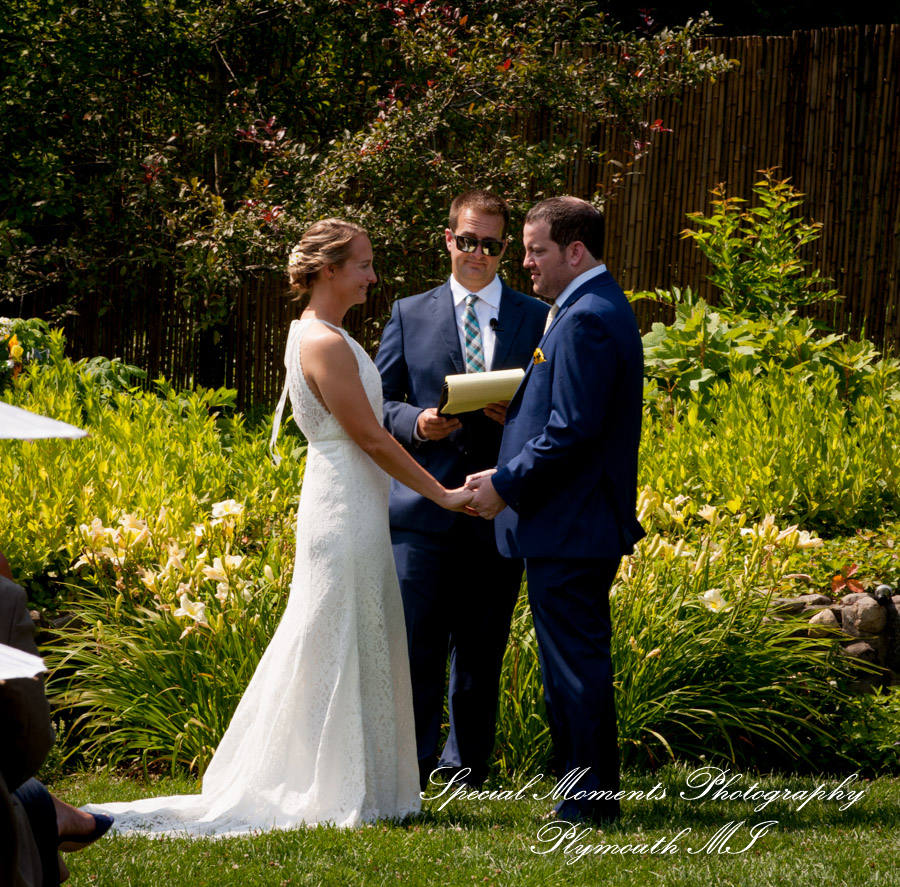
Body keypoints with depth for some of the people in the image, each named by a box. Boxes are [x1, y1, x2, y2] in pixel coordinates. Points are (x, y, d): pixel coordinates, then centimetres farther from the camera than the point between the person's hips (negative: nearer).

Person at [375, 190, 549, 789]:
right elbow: (378, 402, 10)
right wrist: (415, 422, -10)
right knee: (415, 647, -7)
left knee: (482, 653, 7)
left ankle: (466, 771, 19)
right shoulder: (410, 314, 10)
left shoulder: (538, 319, 9)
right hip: (424, 510, -1)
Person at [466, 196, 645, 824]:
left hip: (568, 532, -11)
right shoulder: (599, 308, 15)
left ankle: (588, 800, 2)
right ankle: (592, 791, 21)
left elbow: (571, 432, -23)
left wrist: (506, 485, -14)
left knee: (576, 662, -4)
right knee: (578, 661, 15)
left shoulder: (584, 320, -18)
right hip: (583, 523, 11)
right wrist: (513, 405, 11)